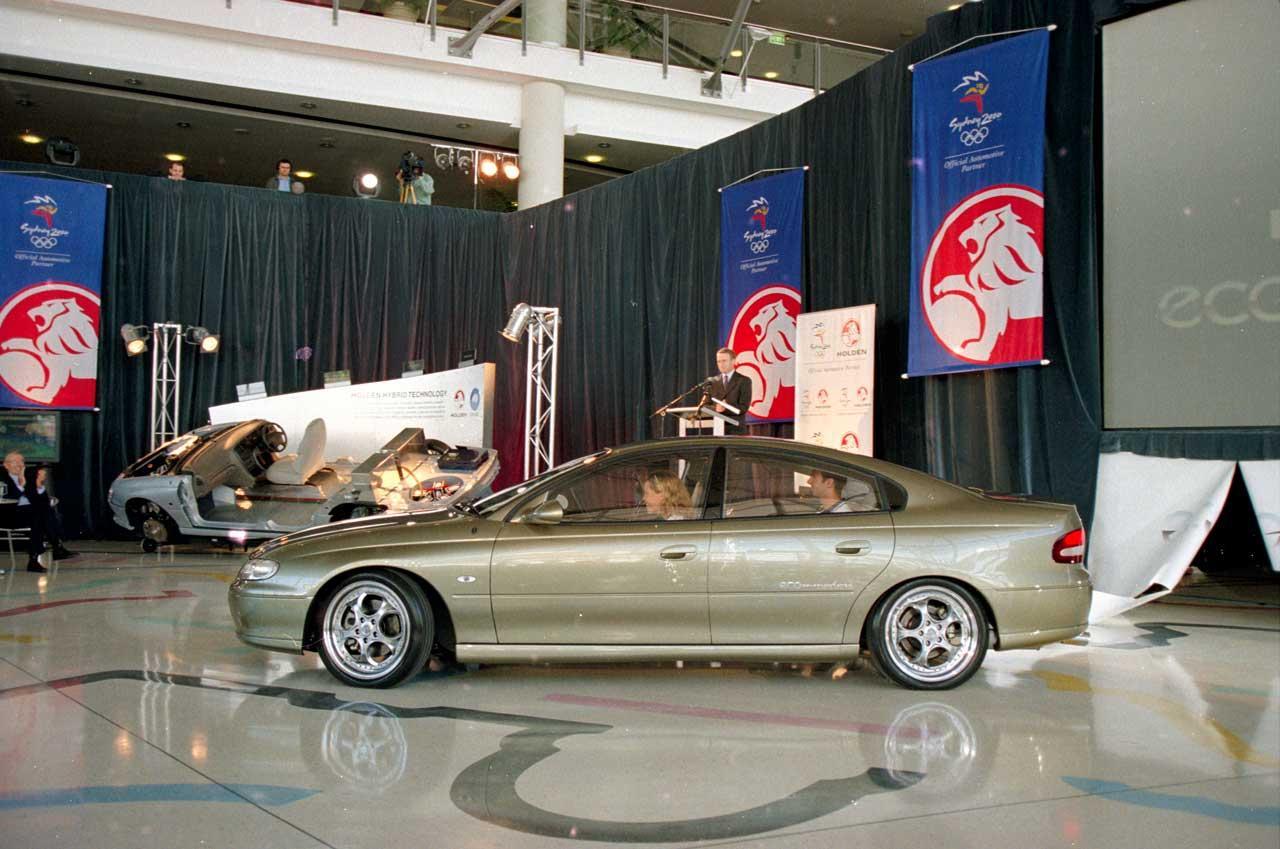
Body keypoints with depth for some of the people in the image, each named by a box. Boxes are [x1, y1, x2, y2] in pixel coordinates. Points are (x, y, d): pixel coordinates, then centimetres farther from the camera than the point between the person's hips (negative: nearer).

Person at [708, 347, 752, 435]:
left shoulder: (744, 381, 2)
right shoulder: (712, 382, 13)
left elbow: (743, 408, -6)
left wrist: (724, 409, -20)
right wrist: (715, 408, -14)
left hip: (736, 430, -2)